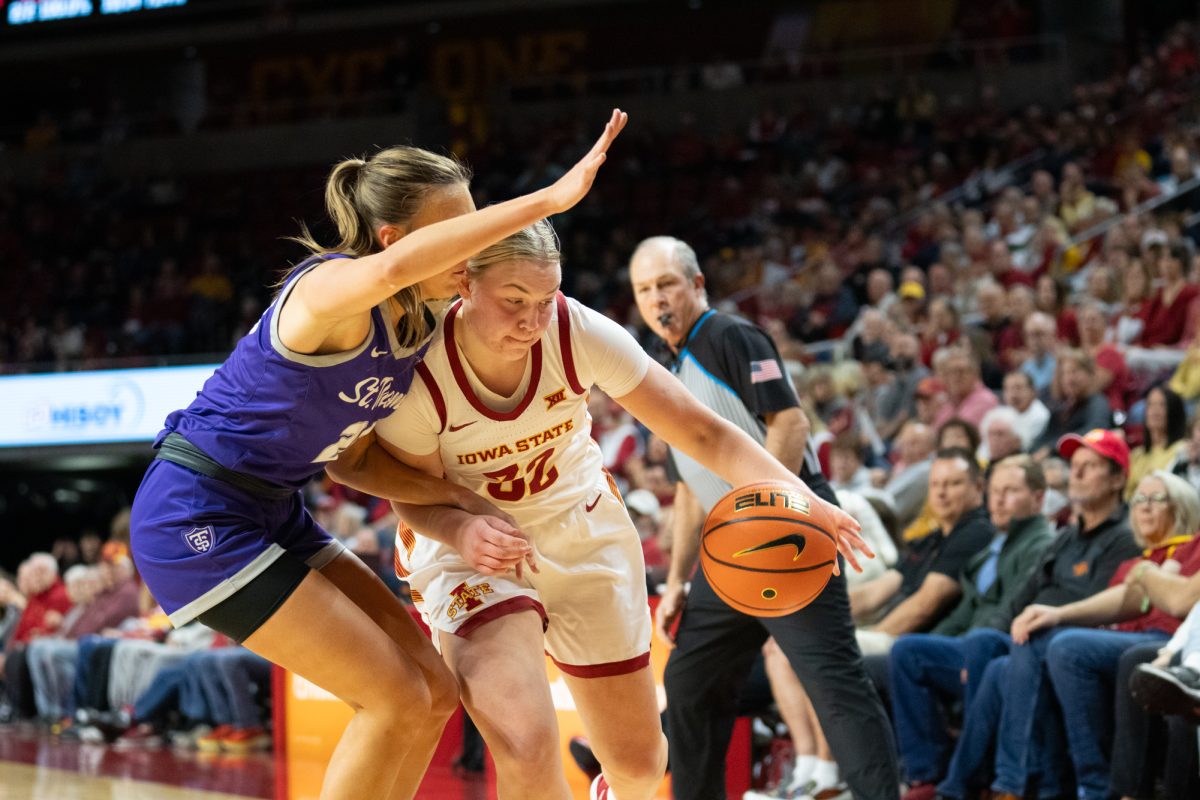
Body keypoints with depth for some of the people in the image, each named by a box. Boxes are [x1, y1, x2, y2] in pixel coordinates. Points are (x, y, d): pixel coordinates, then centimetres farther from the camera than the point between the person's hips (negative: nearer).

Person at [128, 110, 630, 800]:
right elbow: (392, 269, -49)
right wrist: (548, 199, -47)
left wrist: (456, 497, -7)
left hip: (271, 512, 9)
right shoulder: (328, 290, -24)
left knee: (432, 693, 7)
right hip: (198, 516, -9)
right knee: (397, 700, -11)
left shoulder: (417, 333, 3)